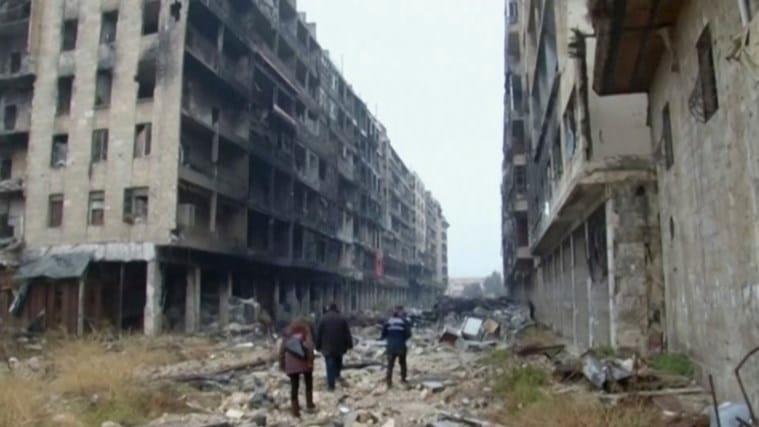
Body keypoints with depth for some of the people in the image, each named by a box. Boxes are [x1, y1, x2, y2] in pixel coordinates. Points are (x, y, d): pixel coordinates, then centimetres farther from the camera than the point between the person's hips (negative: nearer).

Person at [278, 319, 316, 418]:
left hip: (291, 364, 2)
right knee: (308, 382, 19)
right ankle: (309, 405, 24)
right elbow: (309, 346, -11)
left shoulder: (288, 333, 16)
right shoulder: (306, 331, 6)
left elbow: (282, 349, 11)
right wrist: (310, 361, -11)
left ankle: (295, 410, 7)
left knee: (294, 386, 7)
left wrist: (282, 364, 15)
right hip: (304, 362, -2)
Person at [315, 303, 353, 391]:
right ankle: (337, 375, 30)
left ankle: (331, 385, -4)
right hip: (339, 346, 2)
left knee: (330, 365, -2)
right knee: (338, 360, 28)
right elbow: (347, 332, 1)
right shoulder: (342, 318, 1)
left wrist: (318, 346, 9)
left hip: (327, 346, -1)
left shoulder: (324, 319, -1)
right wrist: (349, 344, 6)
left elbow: (319, 334, 1)